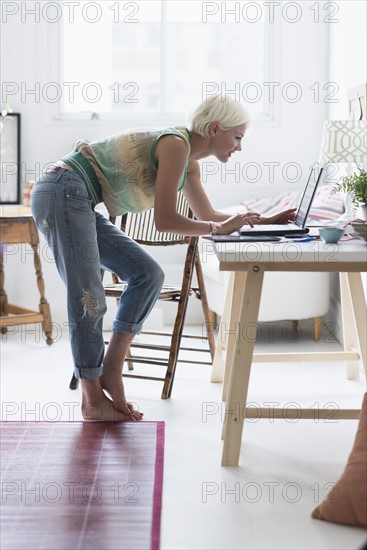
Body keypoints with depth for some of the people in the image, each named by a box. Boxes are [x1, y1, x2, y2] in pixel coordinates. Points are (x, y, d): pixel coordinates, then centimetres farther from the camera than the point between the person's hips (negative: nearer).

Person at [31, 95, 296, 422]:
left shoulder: (189, 161, 12)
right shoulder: (175, 144, -16)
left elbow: (208, 215, 21)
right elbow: (165, 221, -19)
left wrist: (268, 221, 17)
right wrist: (220, 228, -10)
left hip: (78, 204, 10)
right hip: (62, 194, -10)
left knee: (148, 275, 4)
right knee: (88, 300, -8)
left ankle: (111, 367, 4)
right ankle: (93, 400, 3)